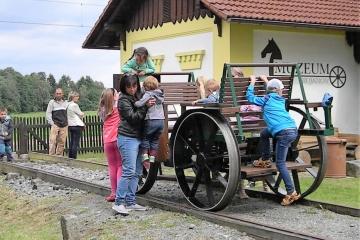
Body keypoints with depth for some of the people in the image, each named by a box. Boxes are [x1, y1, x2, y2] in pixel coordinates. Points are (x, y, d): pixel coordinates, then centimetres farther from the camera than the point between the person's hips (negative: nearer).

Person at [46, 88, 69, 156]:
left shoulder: (66, 103, 14)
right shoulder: (52, 102, 4)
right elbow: (48, 113, 1)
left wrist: (67, 122, 12)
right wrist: (52, 123, -8)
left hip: (64, 126, 3)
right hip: (55, 125, -3)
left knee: (62, 142, 3)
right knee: (52, 141, -11)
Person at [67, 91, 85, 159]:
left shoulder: (68, 105, 11)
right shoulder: (74, 105, -13)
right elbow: (81, 115, -6)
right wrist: (82, 114, 16)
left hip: (70, 125, 8)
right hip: (77, 125, -8)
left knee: (71, 143, 12)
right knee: (75, 143, -6)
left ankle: (70, 158, 14)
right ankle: (74, 158, -7)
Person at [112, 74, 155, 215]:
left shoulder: (137, 97, 17)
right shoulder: (123, 100, -6)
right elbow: (133, 117, -14)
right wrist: (145, 106, -17)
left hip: (138, 138, 8)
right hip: (128, 138, -8)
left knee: (137, 172, 7)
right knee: (129, 171, -13)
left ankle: (131, 202, 12)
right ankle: (119, 203, -8)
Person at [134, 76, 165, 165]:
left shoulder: (148, 94, -10)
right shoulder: (160, 94, 10)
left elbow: (140, 103, -22)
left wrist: (133, 102, -4)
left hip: (151, 121, -6)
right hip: (161, 120, 6)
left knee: (145, 138, 10)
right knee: (155, 140, 15)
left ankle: (145, 155, 1)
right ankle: (152, 157, 15)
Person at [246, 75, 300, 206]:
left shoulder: (266, 99, 5)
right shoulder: (281, 100, 23)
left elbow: (250, 97, 12)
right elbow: (272, 93, 46)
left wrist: (252, 82, 24)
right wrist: (266, 80, 55)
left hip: (284, 133, -7)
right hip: (293, 130, 7)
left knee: (280, 163, -3)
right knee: (264, 133, 26)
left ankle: (291, 193, -6)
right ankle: (265, 160, 31)